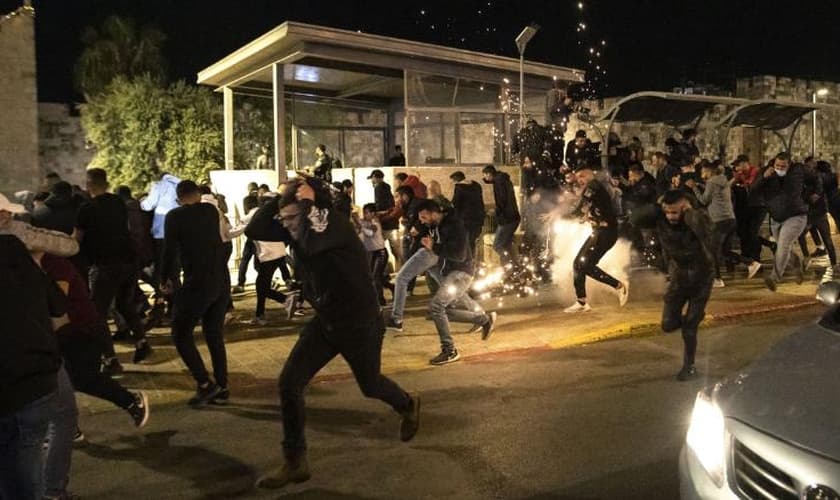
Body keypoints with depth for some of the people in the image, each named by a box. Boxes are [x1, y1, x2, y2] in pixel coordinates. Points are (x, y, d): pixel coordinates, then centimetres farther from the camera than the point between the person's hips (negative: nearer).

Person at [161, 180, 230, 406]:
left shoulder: (175, 216, -5)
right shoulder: (211, 211, 9)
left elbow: (170, 250, -5)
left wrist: (165, 278, 10)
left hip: (197, 284, -5)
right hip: (222, 282, 6)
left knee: (181, 334, 7)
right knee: (215, 335, 14)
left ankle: (205, 384, -2)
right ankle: (221, 387, 14)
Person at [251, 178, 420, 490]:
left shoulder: (336, 225, -27)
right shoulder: (294, 229, -4)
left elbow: (311, 245, -48)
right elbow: (253, 230, -9)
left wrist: (307, 203, -35)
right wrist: (279, 199, -16)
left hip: (359, 323, -6)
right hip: (325, 322, 7)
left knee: (370, 386, 17)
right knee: (289, 383, -6)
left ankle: (408, 406, 52)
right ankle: (295, 463, 9)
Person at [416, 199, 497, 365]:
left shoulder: (454, 225, -20)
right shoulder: (434, 227, 4)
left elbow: (459, 255, -25)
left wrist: (434, 247, -24)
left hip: (461, 272, -10)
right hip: (447, 272, 10)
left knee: (435, 305, -20)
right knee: (446, 311, 20)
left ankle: (449, 351, -11)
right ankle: (485, 319, 36)